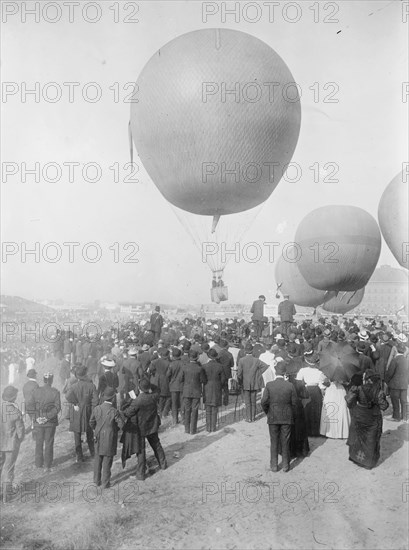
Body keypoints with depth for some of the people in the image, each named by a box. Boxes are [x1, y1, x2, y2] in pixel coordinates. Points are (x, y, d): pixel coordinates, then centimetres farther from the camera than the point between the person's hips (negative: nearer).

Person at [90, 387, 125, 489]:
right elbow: (121, 424, -15)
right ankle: (105, 483, 17)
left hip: (98, 439, 4)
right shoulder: (114, 411, -22)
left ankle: (97, 480, 29)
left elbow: (91, 423, 2)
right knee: (107, 462, 8)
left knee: (98, 460, 18)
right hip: (110, 439, -4)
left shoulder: (97, 409, -9)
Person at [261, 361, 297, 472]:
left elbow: (264, 402, -11)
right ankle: (285, 465, 20)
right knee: (285, 442, 12)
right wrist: (292, 416, 10)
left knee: (274, 442, 11)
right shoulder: (290, 386, -9)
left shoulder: (269, 385, -11)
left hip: (272, 418, 0)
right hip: (287, 418, 0)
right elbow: (294, 403, -5)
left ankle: (274, 465, 18)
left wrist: (267, 413, 7)